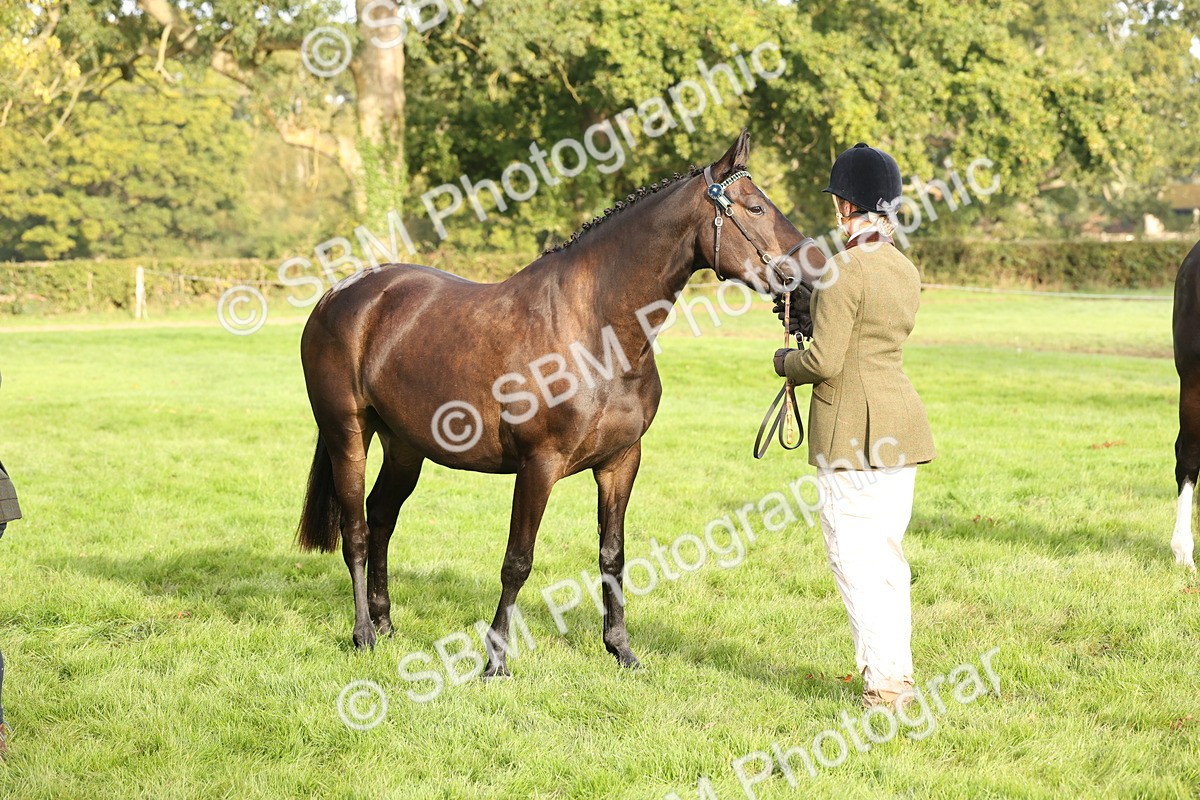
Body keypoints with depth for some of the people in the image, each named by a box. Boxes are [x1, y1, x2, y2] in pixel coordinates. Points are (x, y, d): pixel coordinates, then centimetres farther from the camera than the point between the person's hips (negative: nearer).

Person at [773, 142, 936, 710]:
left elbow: (824, 361, -18)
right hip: (902, 425, 9)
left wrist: (785, 363, 2)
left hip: (852, 431, -8)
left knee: (854, 554, -2)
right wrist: (812, 313, 14)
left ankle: (884, 681, -3)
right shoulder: (906, 270, 10)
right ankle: (900, 673, 21)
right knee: (886, 551, 16)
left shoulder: (845, 270, -16)